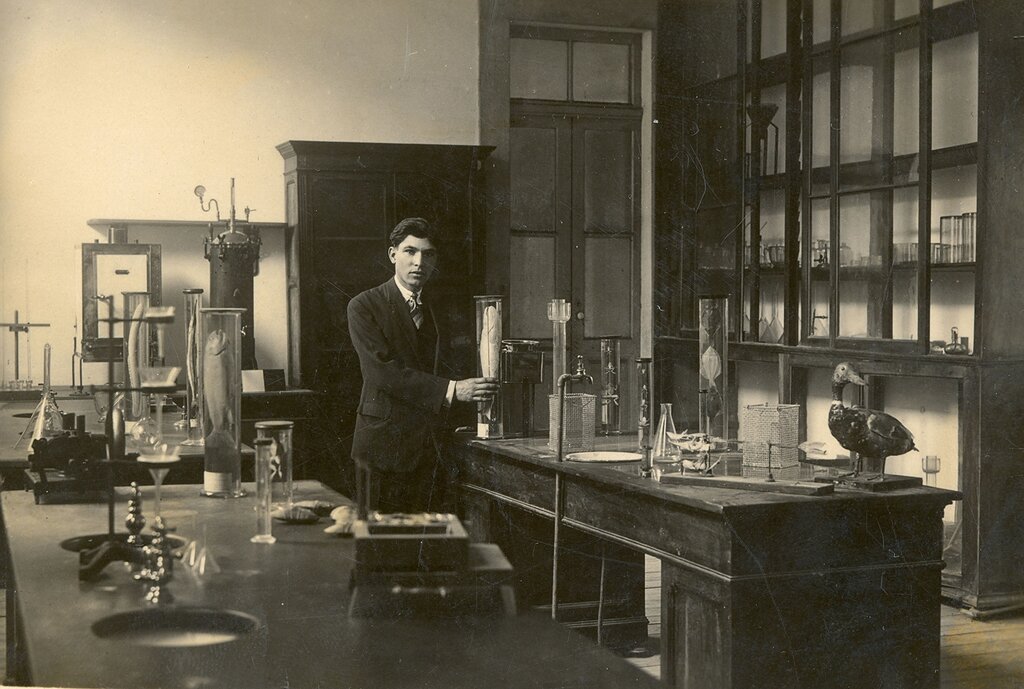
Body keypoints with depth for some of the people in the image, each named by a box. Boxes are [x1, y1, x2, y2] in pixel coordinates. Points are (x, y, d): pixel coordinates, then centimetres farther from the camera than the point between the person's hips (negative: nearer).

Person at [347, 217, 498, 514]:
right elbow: (381, 371, -15)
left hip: (430, 447, 5)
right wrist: (450, 390, -21)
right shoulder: (365, 306, -3)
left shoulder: (437, 310, 16)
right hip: (385, 445, -5)